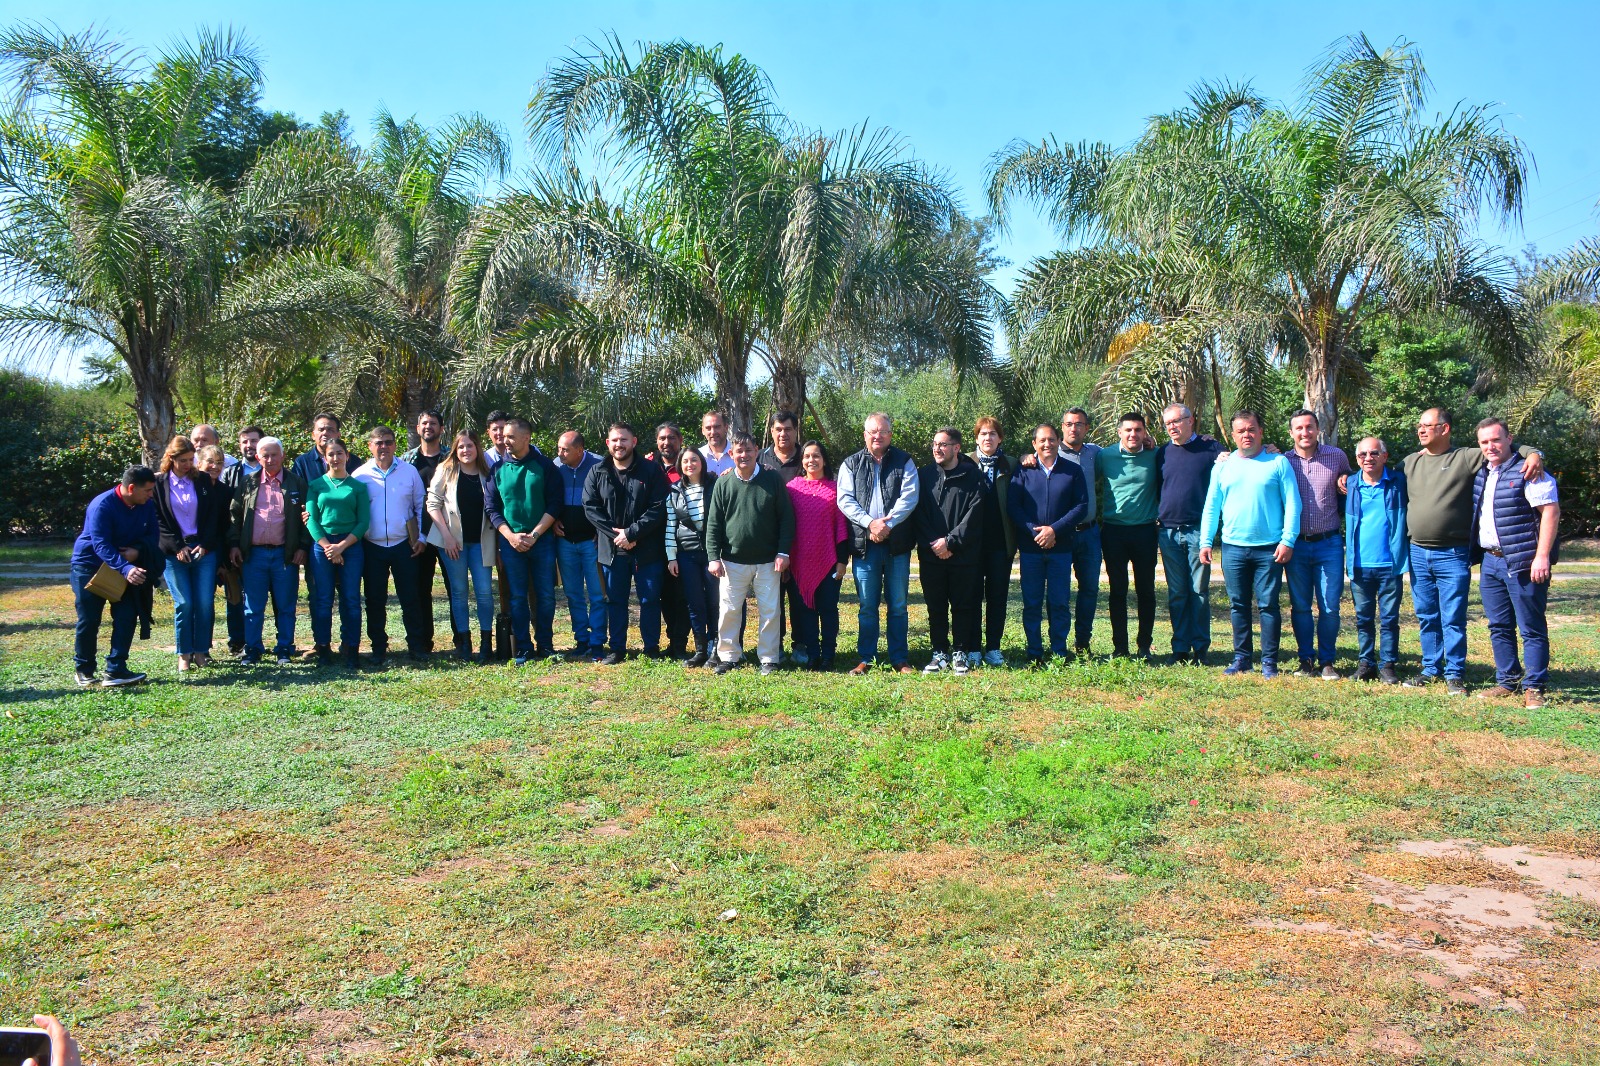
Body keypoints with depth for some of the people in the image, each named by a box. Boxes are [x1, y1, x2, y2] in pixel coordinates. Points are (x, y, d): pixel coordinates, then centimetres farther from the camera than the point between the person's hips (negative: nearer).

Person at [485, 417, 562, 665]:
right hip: (510, 542, 1)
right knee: (518, 597, 3)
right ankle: (523, 649, 10)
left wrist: (534, 534, -12)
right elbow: (491, 508, 5)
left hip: (542, 541, -1)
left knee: (545, 596, 2)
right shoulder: (498, 469, 5)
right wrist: (511, 536, -8)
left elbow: (554, 505, -4)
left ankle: (545, 645, 14)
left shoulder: (545, 467, -1)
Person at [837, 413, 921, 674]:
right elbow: (845, 500, -2)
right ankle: (865, 658, 13)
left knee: (898, 604, 6)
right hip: (864, 544, 0)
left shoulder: (904, 462, 7)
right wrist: (870, 523, -16)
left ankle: (900, 659, 14)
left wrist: (888, 524, -17)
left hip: (897, 542, 0)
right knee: (867, 605, 5)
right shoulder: (851, 464, 9)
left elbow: (909, 498, -5)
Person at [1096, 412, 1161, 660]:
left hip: (1145, 531, 0)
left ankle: (1144, 645, 16)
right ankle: (1120, 647, 13)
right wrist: (1100, 496, -1)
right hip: (1114, 531, 0)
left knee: (1146, 591, 6)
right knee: (1117, 591, 5)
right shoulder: (1105, 456, 1)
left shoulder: (1155, 456, 1)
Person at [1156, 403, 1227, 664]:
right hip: (1168, 532, 3)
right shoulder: (1163, 452, 12)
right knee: (1176, 594, 7)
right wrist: (1157, 517, 11)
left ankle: (1200, 648, 8)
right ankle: (1180, 648, 13)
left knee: (1199, 591, 1)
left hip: (1199, 531, -3)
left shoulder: (1211, 447, 3)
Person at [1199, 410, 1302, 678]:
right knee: (1238, 606, 8)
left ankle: (1269, 661, 7)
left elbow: (1292, 504, -1)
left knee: (1268, 605, 0)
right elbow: (1211, 507, 12)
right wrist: (1205, 542, 5)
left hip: (1269, 549, -3)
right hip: (1233, 548, 3)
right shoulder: (1223, 466, 11)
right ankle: (1241, 658, 16)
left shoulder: (1278, 463, 2)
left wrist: (1288, 540, -10)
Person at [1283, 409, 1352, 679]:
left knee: (1329, 607, 0)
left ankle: (1327, 661, 12)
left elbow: (1350, 483, 21)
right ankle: (1306, 660, 18)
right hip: (1296, 545, 1)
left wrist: (1346, 485, -2)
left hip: (1329, 543, -1)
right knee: (1300, 607, 7)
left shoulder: (1337, 457, 3)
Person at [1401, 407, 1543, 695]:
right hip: (1418, 553, 4)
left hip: (1453, 555, -4)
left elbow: (1507, 449, -2)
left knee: (1453, 619, 0)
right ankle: (1430, 669, 24)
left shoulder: (1466, 458, -1)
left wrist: (1533, 454, -21)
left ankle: (1454, 674, 10)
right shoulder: (1410, 463, 10)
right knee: (1426, 617, 13)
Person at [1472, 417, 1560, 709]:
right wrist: (1475, 553, 14)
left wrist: (1542, 556, -19)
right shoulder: (1480, 474, 13)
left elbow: (1551, 511, -14)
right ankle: (1507, 682, 21)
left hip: (1523, 563, -7)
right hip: (1490, 562, 7)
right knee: (1499, 627, 12)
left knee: (1531, 629, -1)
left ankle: (1534, 688, 5)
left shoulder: (1527, 471, -9)